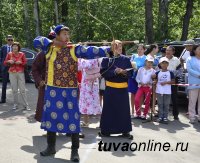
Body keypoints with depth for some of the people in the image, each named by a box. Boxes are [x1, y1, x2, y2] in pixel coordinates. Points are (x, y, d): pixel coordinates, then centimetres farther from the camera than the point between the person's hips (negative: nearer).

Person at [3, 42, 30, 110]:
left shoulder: (22, 54, 0)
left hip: (20, 73, -1)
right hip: (12, 73, 1)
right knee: (14, 90, 1)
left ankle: (26, 105, 2)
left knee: (22, 90, -3)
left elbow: (25, 63, 3)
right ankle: (15, 104, 11)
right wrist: (9, 61, -12)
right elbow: (5, 63, 8)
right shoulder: (9, 54, 4)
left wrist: (20, 62, -16)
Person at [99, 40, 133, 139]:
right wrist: (114, 72, -21)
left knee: (123, 109, 4)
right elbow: (103, 73, -8)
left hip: (122, 89, 1)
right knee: (109, 109, 5)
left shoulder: (126, 59, 5)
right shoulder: (106, 59, 0)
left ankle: (125, 131, 13)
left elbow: (130, 73, 2)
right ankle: (106, 130, 15)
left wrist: (124, 72, -19)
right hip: (110, 88, -1)